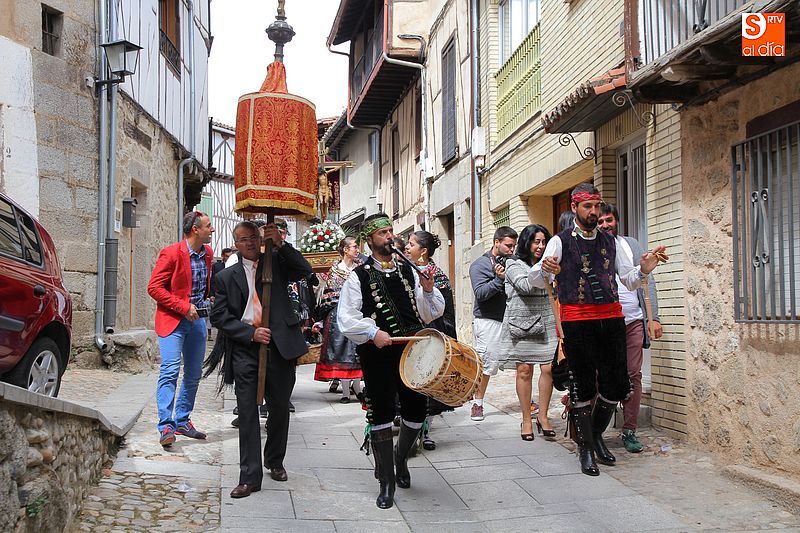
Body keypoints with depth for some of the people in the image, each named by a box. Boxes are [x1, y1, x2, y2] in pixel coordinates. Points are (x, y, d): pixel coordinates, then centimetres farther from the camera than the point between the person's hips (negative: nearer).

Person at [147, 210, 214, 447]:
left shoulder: (207, 253, 9)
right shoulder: (171, 253, -13)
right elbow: (154, 287, -16)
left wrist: (208, 299, 11)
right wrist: (184, 307, -19)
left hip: (197, 320, 7)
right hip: (173, 320, -7)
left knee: (193, 374, 11)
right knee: (170, 371, -14)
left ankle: (182, 421, 23)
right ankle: (166, 427, -13)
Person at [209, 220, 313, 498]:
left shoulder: (276, 263, 9)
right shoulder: (227, 276, 8)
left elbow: (304, 270, -9)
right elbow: (219, 317, 2)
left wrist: (280, 244, -18)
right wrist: (251, 333, -10)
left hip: (279, 346, 1)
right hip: (244, 349, -1)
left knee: (279, 408, 12)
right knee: (247, 413, -3)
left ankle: (275, 462, 33)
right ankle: (250, 477, 2)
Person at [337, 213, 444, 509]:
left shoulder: (408, 272, 10)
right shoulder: (359, 277, -3)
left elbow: (432, 314, 9)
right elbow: (346, 318, -9)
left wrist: (428, 289, -9)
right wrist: (373, 332, -21)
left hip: (412, 351, 4)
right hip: (378, 353, -4)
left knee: (416, 410, 10)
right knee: (381, 414, 1)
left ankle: (401, 459, 39)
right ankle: (387, 482, 14)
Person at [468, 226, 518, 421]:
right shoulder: (480, 264, -2)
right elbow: (480, 293, -13)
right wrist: (499, 279, -22)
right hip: (488, 320, -5)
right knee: (487, 363, -5)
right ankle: (477, 403, 9)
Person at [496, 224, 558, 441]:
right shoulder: (514, 264, 3)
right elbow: (526, 286, -13)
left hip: (545, 324, 3)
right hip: (522, 323, -3)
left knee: (548, 369, -7)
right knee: (524, 370, -1)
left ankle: (543, 416, 7)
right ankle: (526, 420, 9)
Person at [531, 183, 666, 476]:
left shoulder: (610, 242, 15)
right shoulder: (561, 241, 1)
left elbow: (629, 281, 18)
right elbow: (535, 280, -7)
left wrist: (643, 270, -4)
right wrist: (545, 269, -30)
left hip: (611, 318, 4)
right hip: (577, 320, -4)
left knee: (615, 385, 5)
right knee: (584, 385, 1)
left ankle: (596, 435, 28)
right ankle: (585, 448, 14)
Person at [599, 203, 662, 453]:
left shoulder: (630, 245, 11)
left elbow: (647, 282, 10)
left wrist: (654, 317, 3)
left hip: (634, 322, 3)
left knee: (633, 376, 4)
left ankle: (629, 432, 13)